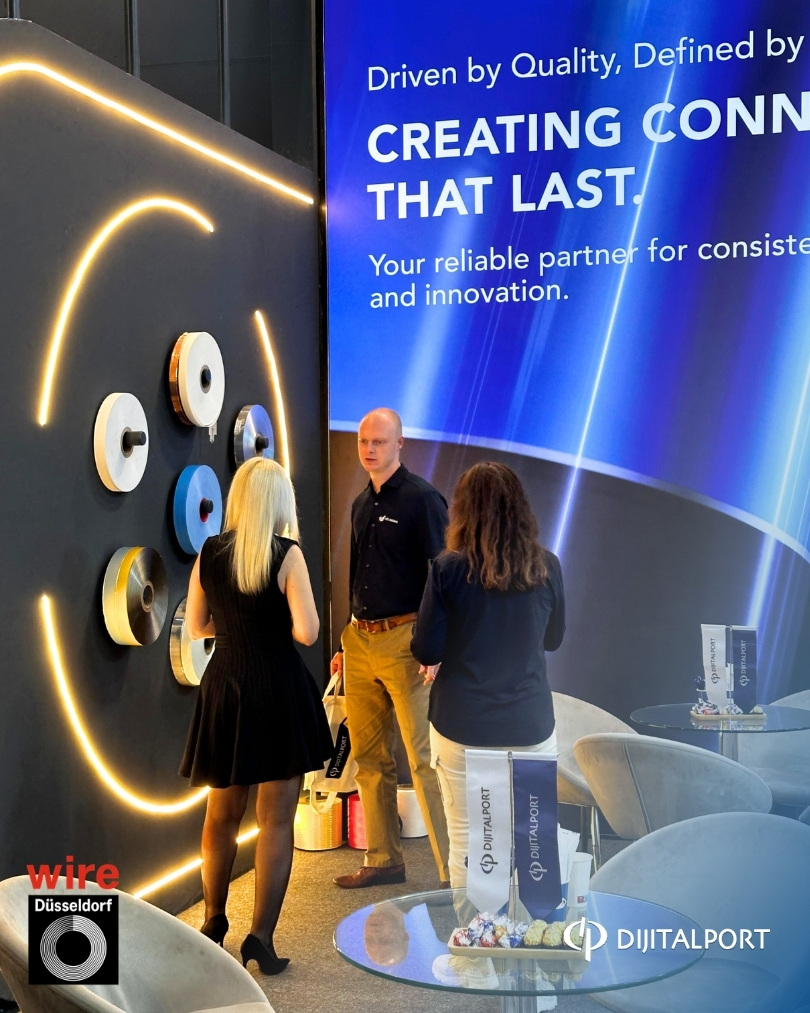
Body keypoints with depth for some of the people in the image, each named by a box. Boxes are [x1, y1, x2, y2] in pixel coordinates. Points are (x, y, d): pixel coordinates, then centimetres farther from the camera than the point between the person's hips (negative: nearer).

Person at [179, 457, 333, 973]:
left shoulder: (209, 553, 1)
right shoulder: (287, 553, -11)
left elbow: (196, 626, 10)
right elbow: (306, 632, -15)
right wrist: (276, 619, 5)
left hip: (224, 687, 4)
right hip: (278, 687, -4)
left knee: (222, 813, 19)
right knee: (276, 819, 2)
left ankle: (214, 923, 31)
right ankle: (262, 937, 0)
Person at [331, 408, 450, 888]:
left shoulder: (422, 498, -7)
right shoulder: (362, 504, 16)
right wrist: (347, 643, 21)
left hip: (404, 641, -8)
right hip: (361, 641, 8)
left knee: (424, 759, -8)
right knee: (369, 757, 11)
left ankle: (454, 870, -2)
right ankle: (384, 860, 22)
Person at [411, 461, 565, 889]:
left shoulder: (450, 568, -10)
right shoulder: (546, 566, -3)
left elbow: (426, 651, -7)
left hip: (462, 725, -2)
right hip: (531, 725, 2)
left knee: (466, 839, 9)